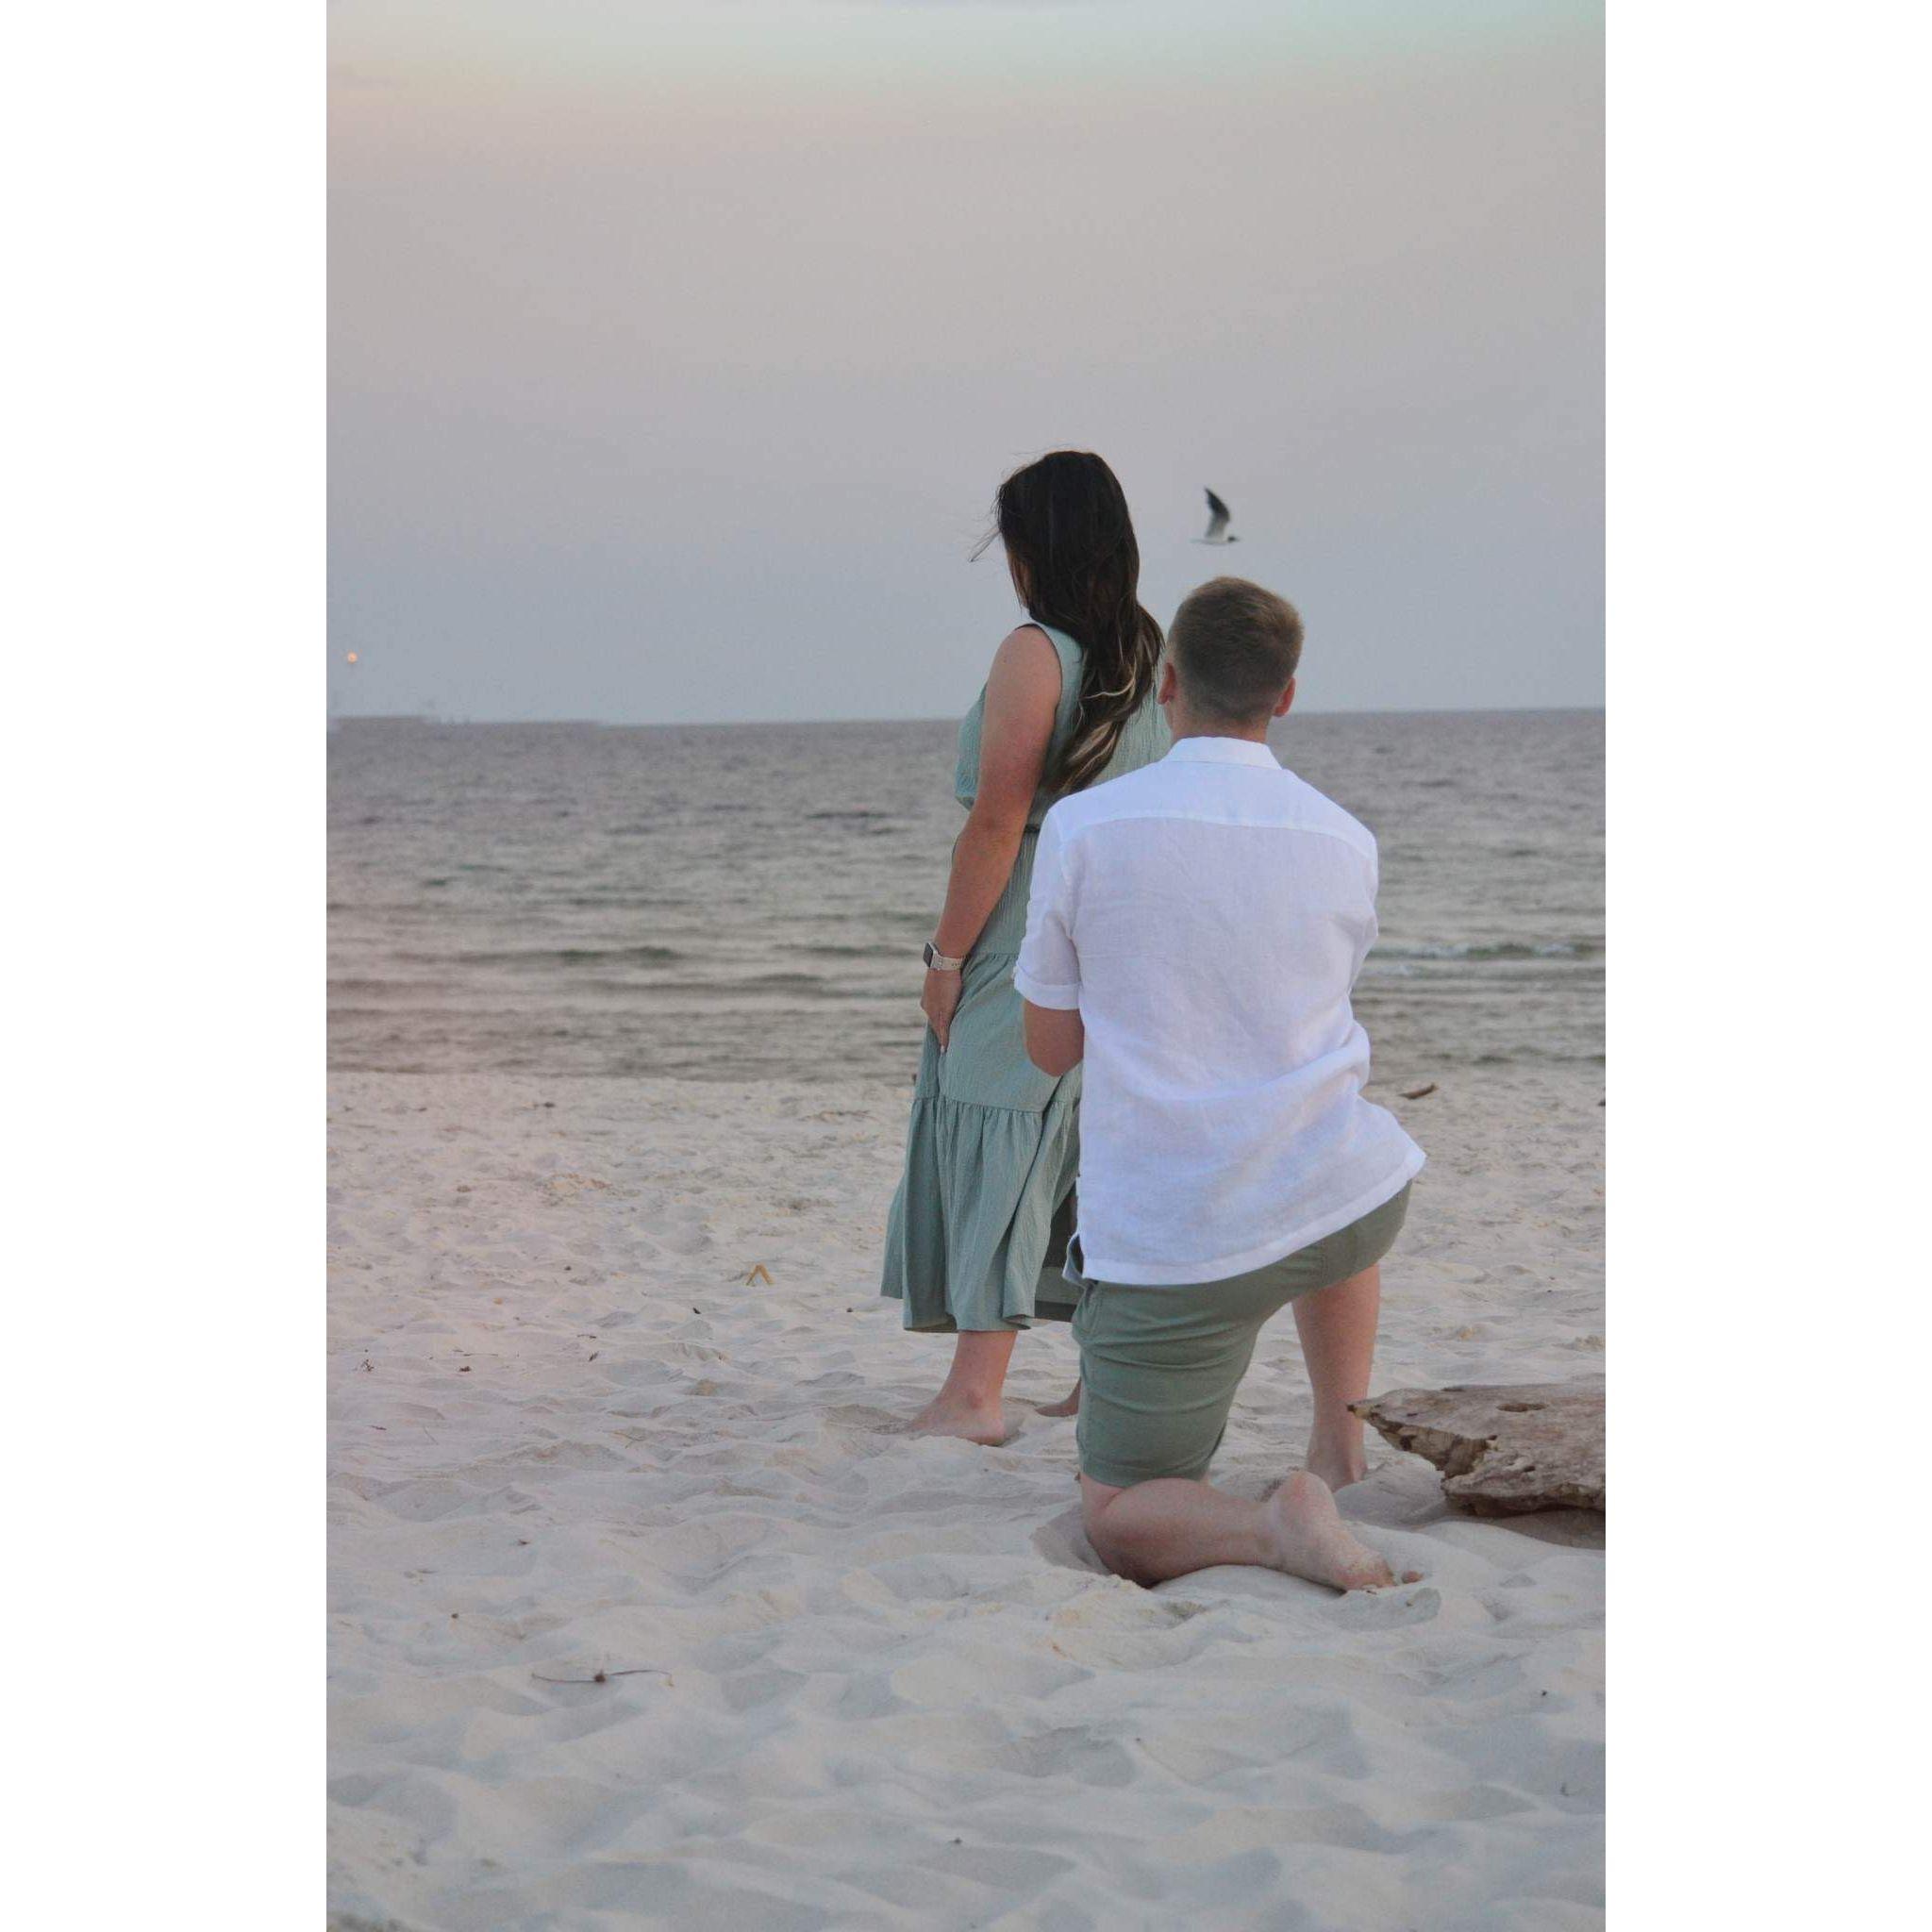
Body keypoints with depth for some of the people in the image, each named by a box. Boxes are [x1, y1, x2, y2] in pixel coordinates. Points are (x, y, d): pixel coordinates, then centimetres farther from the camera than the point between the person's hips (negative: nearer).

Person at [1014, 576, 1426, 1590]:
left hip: (1166, 1244, -3)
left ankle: (1275, 1524, -19)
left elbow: (1050, 1048, 2)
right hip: (1349, 1206, 3)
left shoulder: (1082, 827, -7)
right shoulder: (1346, 844, 2)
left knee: (1117, 1524, 11)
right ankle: (1339, 1451, 33)